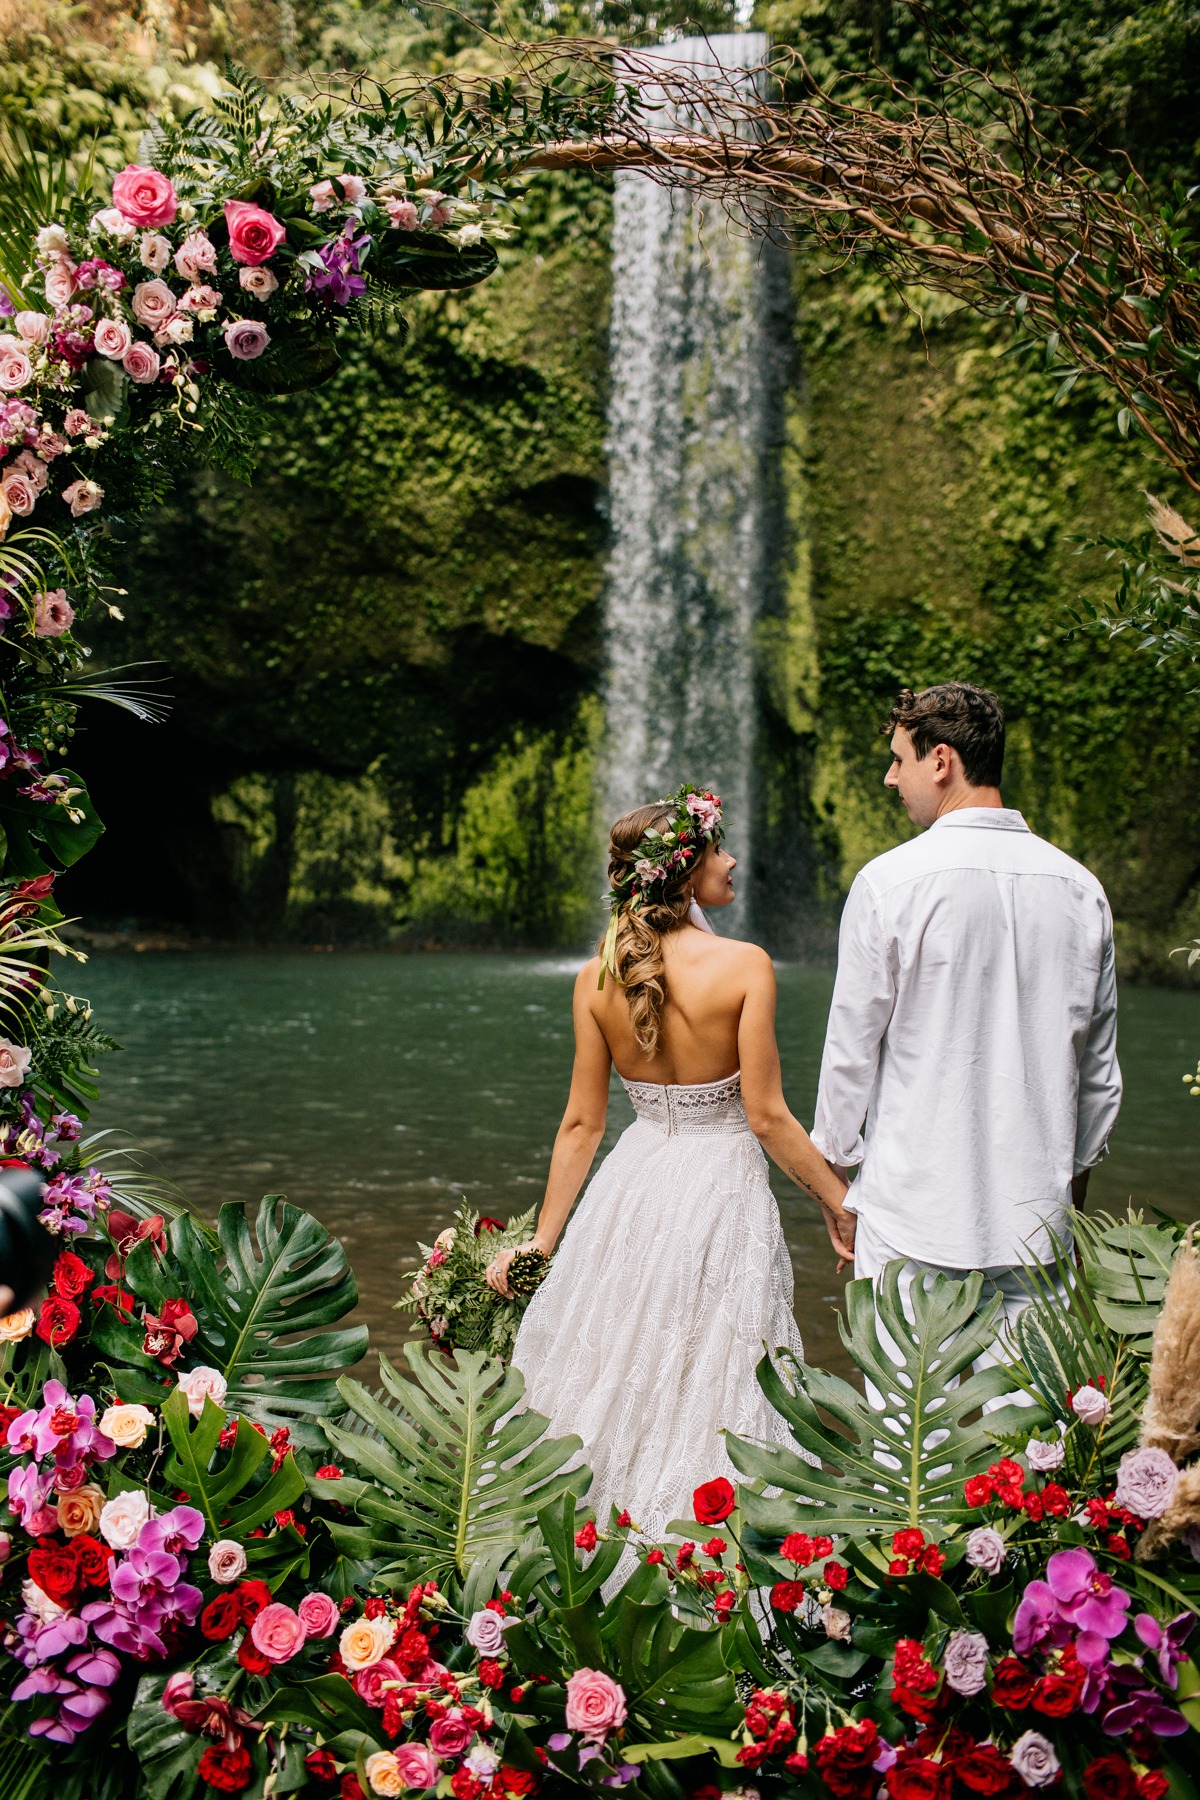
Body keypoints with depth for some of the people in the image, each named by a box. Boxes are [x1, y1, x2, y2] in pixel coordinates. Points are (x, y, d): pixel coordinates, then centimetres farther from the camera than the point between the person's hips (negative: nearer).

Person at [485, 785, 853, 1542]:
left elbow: (582, 1123, 1)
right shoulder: (744, 965, -14)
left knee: (618, 1379, 17)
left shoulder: (598, 975, -3)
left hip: (633, 1188, 4)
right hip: (723, 1182, -4)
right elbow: (767, 1117, -14)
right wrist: (840, 1202, -1)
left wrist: (542, 1239, 10)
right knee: (709, 1387, 8)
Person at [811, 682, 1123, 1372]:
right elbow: (1100, 1068, 12)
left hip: (914, 1206, -4)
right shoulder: (1081, 888, 4)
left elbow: (852, 1048, -5)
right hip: (1037, 1206, 4)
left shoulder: (891, 881, -10)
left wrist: (834, 1162, 9)